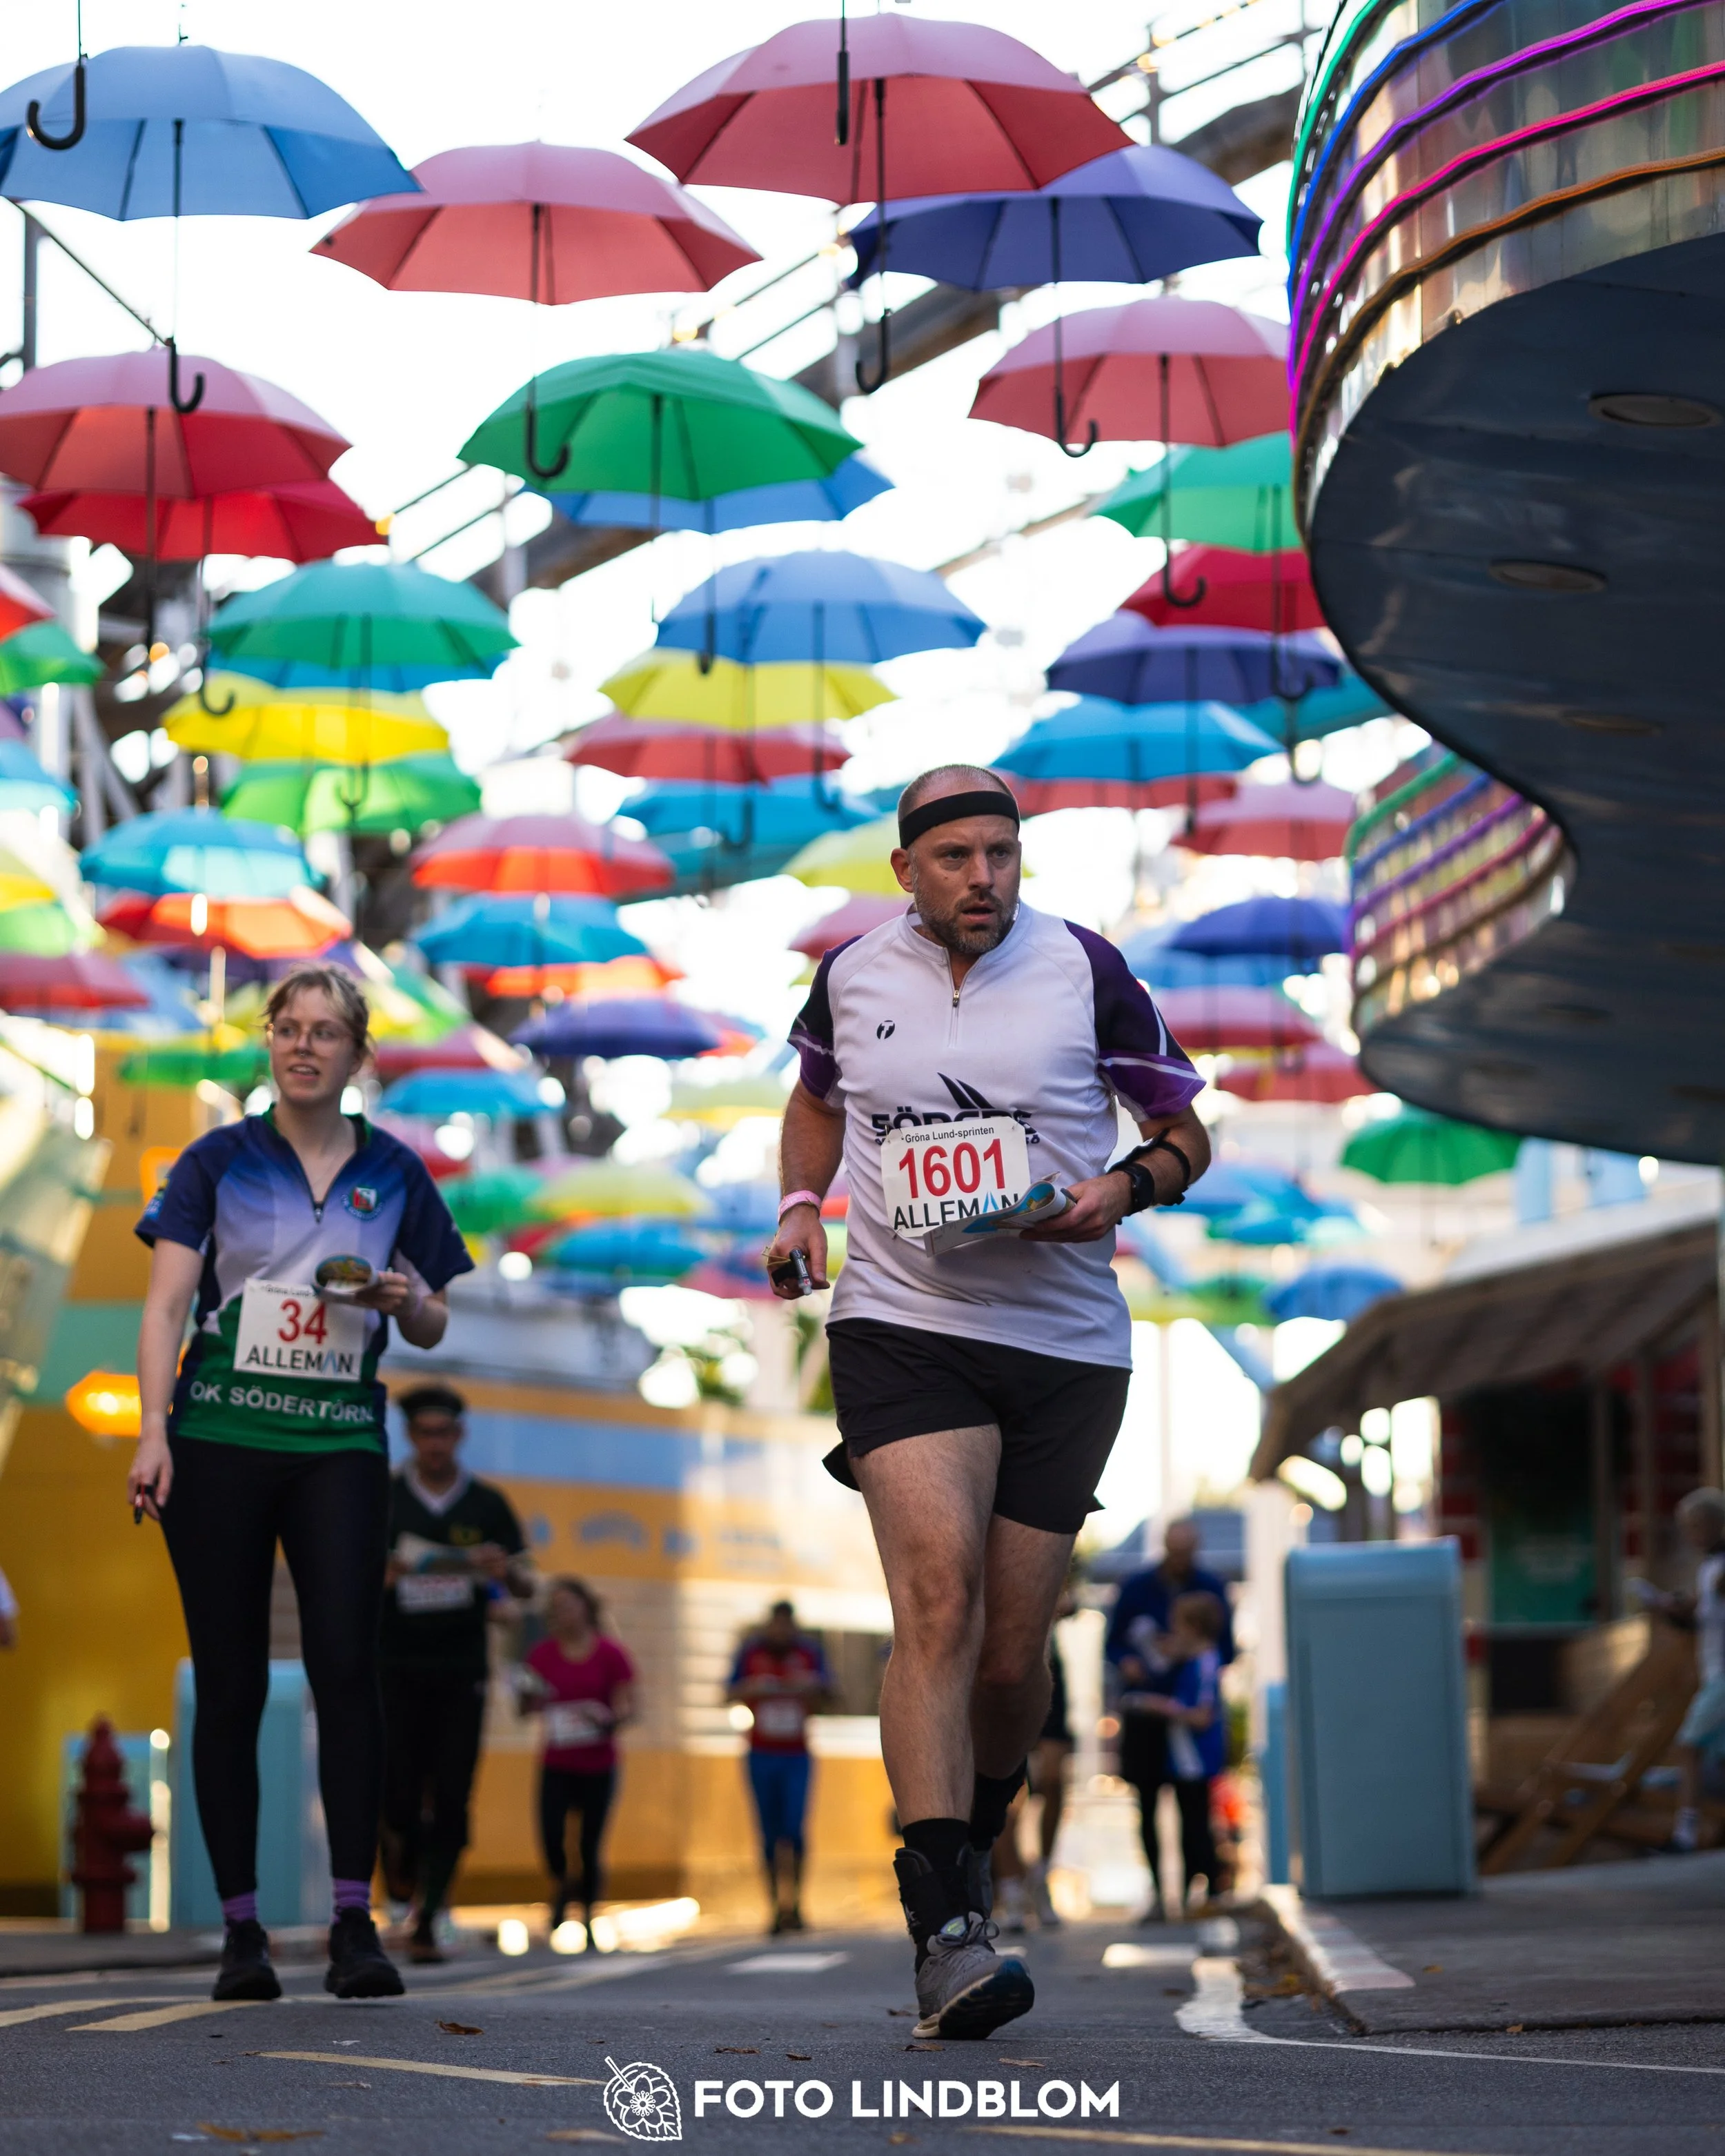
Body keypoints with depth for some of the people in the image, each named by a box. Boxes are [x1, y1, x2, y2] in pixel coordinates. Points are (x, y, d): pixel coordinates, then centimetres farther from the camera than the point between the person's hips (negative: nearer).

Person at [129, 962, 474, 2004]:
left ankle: (355, 1922, -12)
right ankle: (242, 1928, 5)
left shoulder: (395, 1174, 11)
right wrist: (153, 1428, -12)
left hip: (342, 1443, 0)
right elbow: (167, 1303, 1)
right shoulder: (219, 1162, 7)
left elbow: (433, 1329, 17)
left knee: (348, 1666, -14)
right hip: (220, 1439, 0)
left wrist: (405, 1300, -6)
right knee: (230, 1683, 0)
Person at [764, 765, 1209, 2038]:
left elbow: (1184, 1127, 8)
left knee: (1011, 1657, 4)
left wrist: (1124, 1187, -12)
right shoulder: (852, 976, 7)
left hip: (1066, 1345, 1)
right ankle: (949, 1932, -28)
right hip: (901, 1326, -1)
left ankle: (970, 1834, 38)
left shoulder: (1084, 969, 0)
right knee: (938, 1592, -23)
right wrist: (800, 1206, 12)